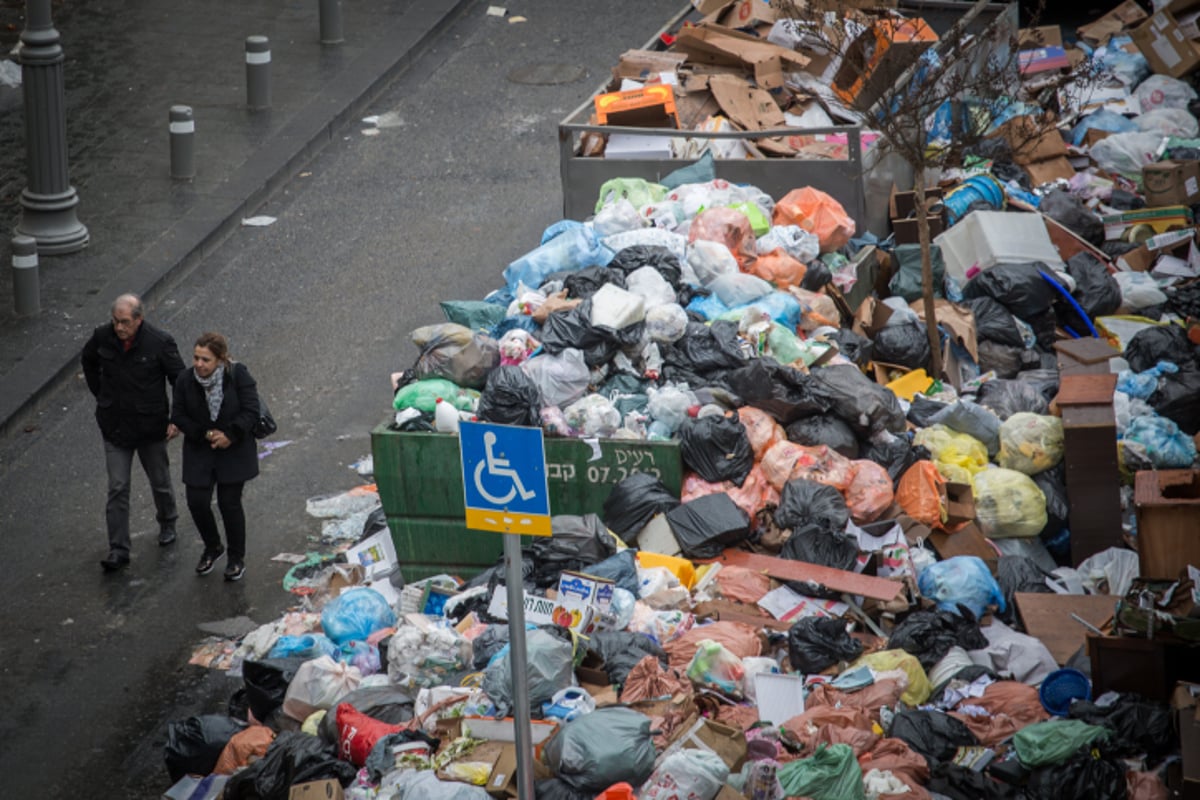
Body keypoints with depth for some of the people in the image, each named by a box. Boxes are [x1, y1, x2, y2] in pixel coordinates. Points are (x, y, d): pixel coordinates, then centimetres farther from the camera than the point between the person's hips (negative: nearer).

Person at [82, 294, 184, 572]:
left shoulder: (160, 342, -19)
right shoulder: (102, 337, -11)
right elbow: (88, 361, 13)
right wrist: (100, 395, 10)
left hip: (150, 426, -1)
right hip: (115, 427, 1)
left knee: (160, 481, 17)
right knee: (117, 488, -2)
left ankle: (167, 522, 46)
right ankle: (118, 551, 1)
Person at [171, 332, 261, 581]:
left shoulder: (238, 376, -14)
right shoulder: (186, 381, -9)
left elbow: (251, 411, -13)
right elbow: (179, 416, -3)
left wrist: (230, 435, -22)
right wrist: (205, 434, -15)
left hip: (234, 451, -2)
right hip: (199, 452, 2)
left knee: (229, 503, -1)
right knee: (197, 502, 0)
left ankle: (237, 558, 18)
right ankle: (212, 548, 28)